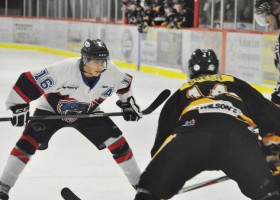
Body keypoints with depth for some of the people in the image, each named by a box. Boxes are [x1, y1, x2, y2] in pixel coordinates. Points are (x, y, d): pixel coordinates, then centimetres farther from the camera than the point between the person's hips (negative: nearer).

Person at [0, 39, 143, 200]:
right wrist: (19, 108, -28)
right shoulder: (64, 69, -38)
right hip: (51, 109, -3)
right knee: (29, 141, -18)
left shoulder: (111, 73, -23)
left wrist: (128, 104, 6)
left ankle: (140, 183, 12)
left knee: (118, 142, -5)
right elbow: (28, 81, -33)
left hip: (88, 112, 3)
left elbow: (124, 84, 3)